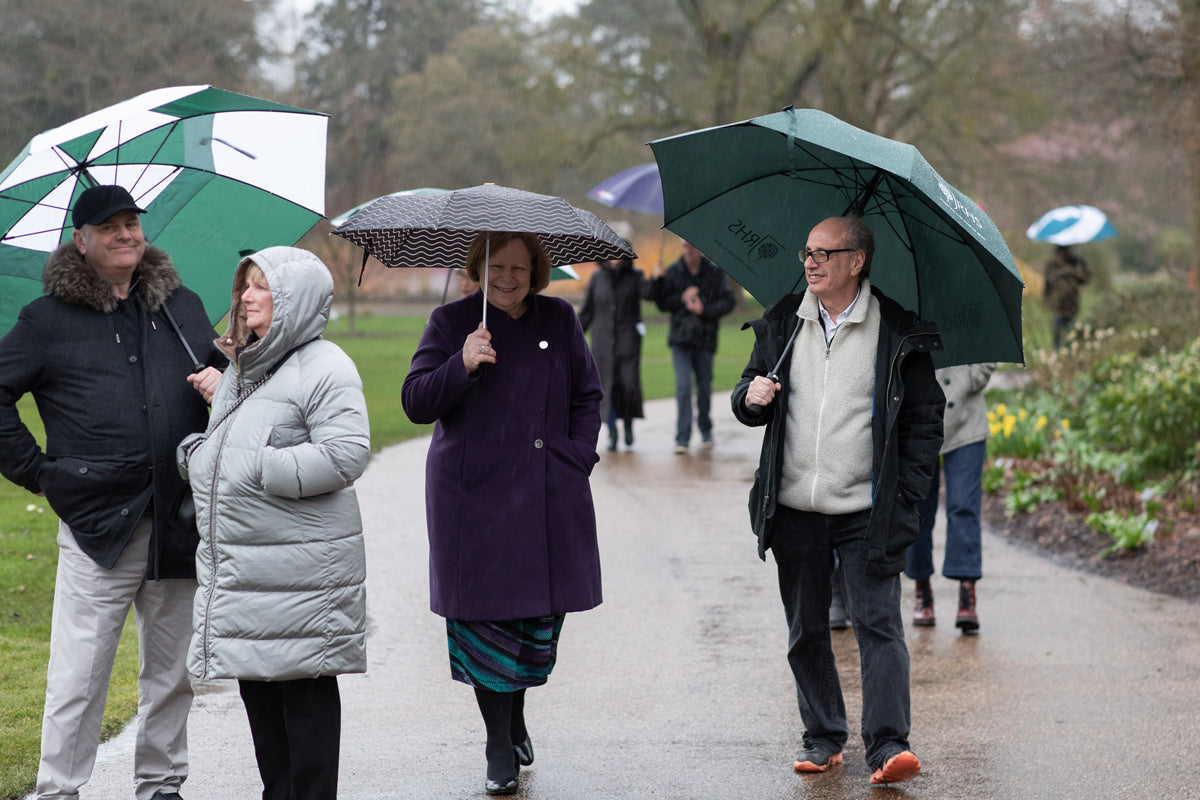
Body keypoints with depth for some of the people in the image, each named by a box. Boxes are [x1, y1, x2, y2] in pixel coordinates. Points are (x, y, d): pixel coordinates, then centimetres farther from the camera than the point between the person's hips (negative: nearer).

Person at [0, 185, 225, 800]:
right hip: (97, 523, -4)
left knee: (171, 671, 12)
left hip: (179, 518, 4)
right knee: (77, 679, -6)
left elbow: (221, 367, 27)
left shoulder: (182, 307, 14)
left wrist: (222, 379, 3)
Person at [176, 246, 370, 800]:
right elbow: (219, 443, 29)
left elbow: (345, 456, -20)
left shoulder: (324, 368, -10)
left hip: (302, 564, -9)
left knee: (306, 689, -1)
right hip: (238, 564, 9)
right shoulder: (239, 369, 17)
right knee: (256, 683, 13)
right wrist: (195, 451, 5)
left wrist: (257, 468, -20)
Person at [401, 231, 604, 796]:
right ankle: (499, 750, 6)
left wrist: (579, 458, 4)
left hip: (551, 496, 3)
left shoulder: (559, 320, 10)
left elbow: (587, 397, 17)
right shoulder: (450, 322, 2)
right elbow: (416, 403, -6)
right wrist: (462, 366, -21)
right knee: (487, 618, -4)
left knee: (544, 612, 6)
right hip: (474, 499, -3)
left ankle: (516, 714, 32)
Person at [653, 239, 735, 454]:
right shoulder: (673, 272, 3)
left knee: (704, 387, 7)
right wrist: (682, 298, -12)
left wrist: (704, 310, -18)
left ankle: (705, 430, 29)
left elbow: (727, 302, -5)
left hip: (705, 339, 0)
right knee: (683, 386, -10)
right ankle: (683, 438, -10)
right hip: (681, 339, 0)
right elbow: (661, 303, 4)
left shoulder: (714, 272, 0)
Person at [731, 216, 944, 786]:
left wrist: (905, 496, -6)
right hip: (794, 507, 4)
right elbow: (748, 403, 17)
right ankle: (823, 738, 22)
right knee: (805, 631, 10)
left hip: (866, 511, -4)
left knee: (878, 624, -10)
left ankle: (888, 745, -11)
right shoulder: (782, 324, 8)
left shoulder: (898, 334, -2)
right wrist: (751, 397, -8)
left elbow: (925, 419, 1)